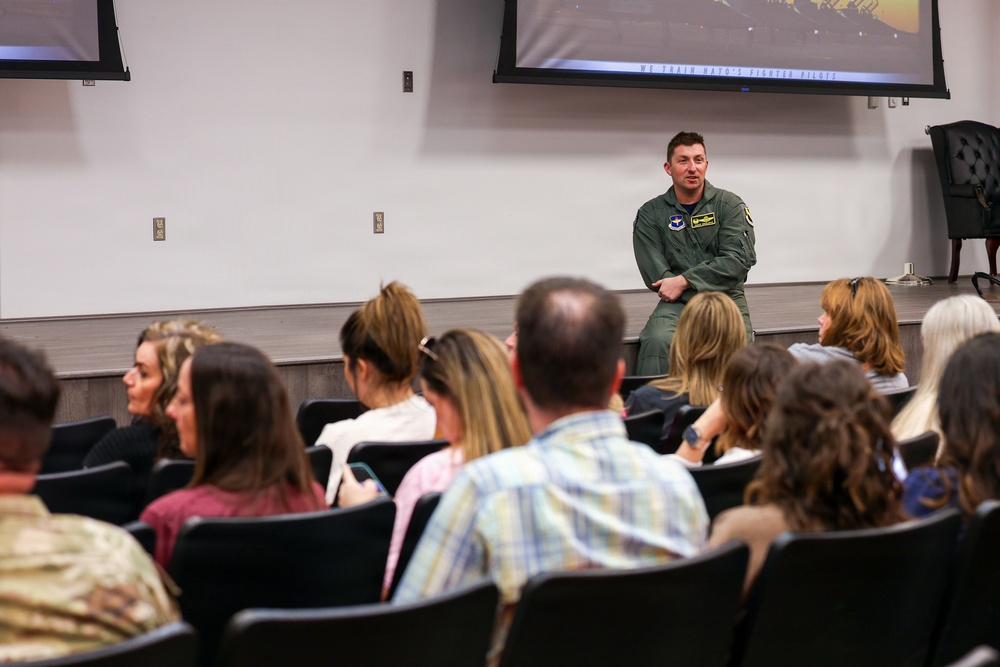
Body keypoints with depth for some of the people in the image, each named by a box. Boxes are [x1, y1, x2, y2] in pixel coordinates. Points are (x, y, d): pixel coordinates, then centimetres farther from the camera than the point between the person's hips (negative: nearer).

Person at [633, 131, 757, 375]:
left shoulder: (730, 205, 7)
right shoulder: (650, 215, 7)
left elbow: (738, 260, -5)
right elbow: (657, 277, -1)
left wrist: (684, 280, -11)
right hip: (676, 303, 0)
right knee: (657, 341, -31)